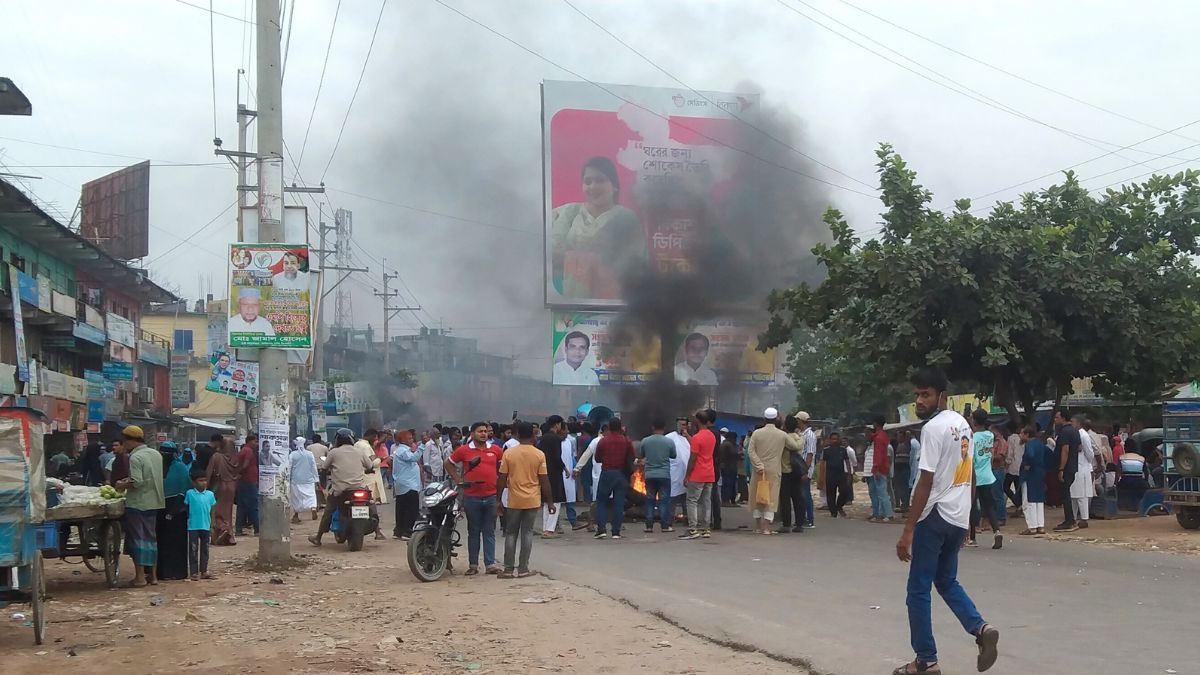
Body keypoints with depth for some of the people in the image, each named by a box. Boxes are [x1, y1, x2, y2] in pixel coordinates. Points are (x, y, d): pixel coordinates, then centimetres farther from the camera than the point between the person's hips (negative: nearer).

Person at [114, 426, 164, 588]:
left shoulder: (135, 458, -15)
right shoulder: (156, 454, 10)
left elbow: (137, 482, -23)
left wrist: (122, 486, -6)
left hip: (137, 503, -8)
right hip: (153, 503, 8)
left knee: (137, 538, -2)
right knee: (150, 538, 13)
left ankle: (140, 576, -2)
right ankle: (151, 575, 17)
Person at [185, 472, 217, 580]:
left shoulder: (210, 494, 3)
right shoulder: (190, 493, -5)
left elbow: (212, 511, 8)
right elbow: (185, 507, 4)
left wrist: (212, 526, 8)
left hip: (205, 526, 3)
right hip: (193, 526, -3)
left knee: (204, 549, 10)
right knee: (193, 550, 1)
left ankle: (203, 571, 18)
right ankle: (193, 572, 5)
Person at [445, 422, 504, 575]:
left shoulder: (495, 450, 4)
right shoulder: (464, 451, -1)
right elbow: (447, 463, 9)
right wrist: (458, 479, 1)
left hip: (491, 496, 2)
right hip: (472, 497, -1)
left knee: (489, 532, 6)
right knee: (473, 532, 7)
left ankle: (490, 564, 9)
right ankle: (473, 564, 14)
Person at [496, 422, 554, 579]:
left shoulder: (508, 453, -4)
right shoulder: (540, 454, -5)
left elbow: (502, 479, -3)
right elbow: (544, 481, -4)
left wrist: (498, 501, 5)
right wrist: (550, 502, 4)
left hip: (514, 500, 0)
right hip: (533, 501, 0)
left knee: (511, 534, 9)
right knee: (527, 533, 6)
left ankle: (508, 569, 8)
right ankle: (523, 569, 7)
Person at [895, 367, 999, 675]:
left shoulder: (933, 428, -16)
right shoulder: (962, 423, 12)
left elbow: (926, 483, -19)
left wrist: (907, 531, -18)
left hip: (935, 517, -9)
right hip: (959, 516, 9)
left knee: (918, 590, 1)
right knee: (947, 581, 21)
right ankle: (980, 628, 1)